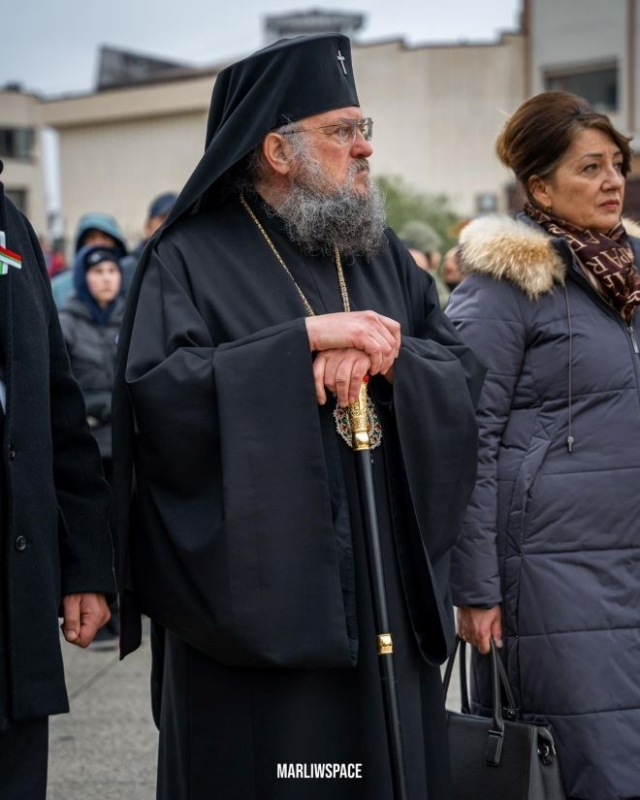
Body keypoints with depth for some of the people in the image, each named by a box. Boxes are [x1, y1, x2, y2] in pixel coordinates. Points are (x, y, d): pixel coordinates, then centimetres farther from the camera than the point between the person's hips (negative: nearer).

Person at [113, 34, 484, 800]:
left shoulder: (382, 255, 14)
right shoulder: (193, 259, -3)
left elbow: (463, 371, 7)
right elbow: (157, 387, -18)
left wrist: (383, 357, -14)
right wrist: (308, 337, -20)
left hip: (387, 587, 5)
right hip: (254, 595, -5)